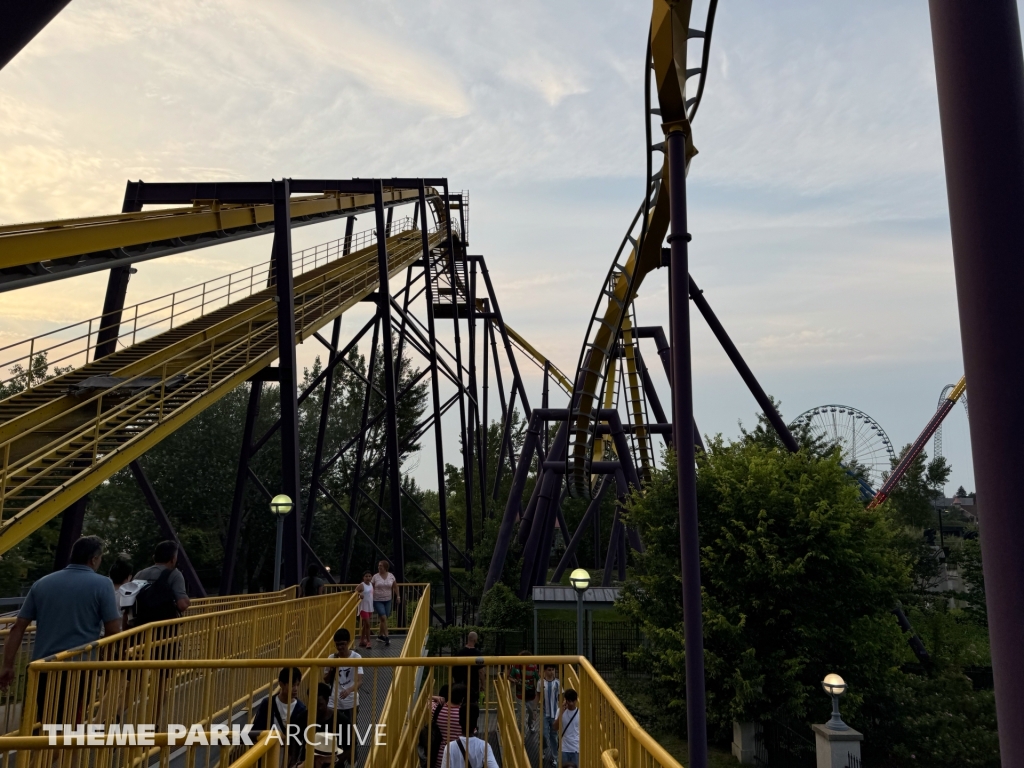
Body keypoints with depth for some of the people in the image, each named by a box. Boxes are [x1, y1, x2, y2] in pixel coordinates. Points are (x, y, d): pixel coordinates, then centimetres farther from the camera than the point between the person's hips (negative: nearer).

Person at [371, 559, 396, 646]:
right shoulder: (375, 576, -5)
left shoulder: (391, 576, 1)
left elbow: (394, 587, 10)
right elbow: (371, 588, -2)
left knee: (384, 619, 9)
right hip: (377, 601, -3)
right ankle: (386, 637, -10)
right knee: (384, 618, -13)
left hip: (387, 600, 3)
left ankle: (380, 635, 25)